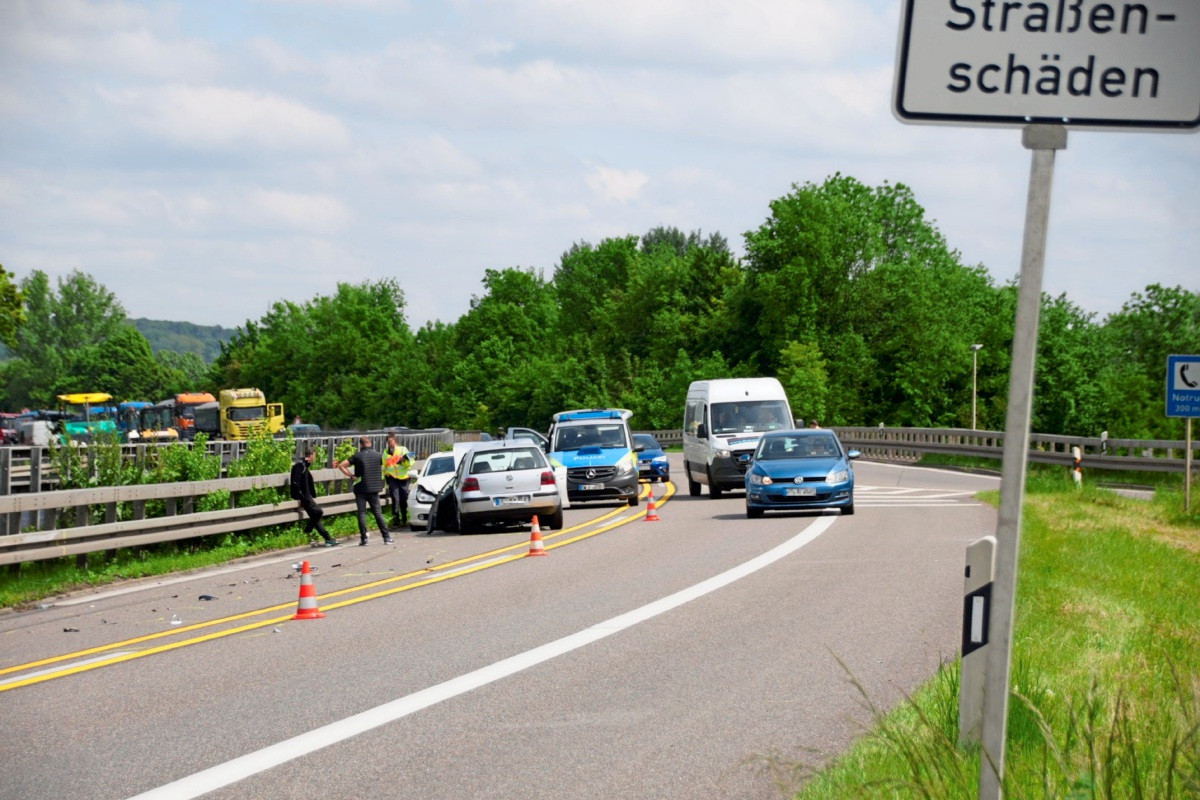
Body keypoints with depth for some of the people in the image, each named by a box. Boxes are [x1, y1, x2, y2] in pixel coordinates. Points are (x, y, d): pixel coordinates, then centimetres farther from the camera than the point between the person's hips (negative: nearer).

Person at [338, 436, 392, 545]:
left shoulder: (357, 456, -6)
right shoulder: (378, 455, 1)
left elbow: (341, 465, -10)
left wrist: (351, 476, -5)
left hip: (361, 488, -2)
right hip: (374, 489, 2)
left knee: (362, 514, 2)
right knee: (378, 513, 8)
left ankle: (364, 539, -4)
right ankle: (386, 537, 5)